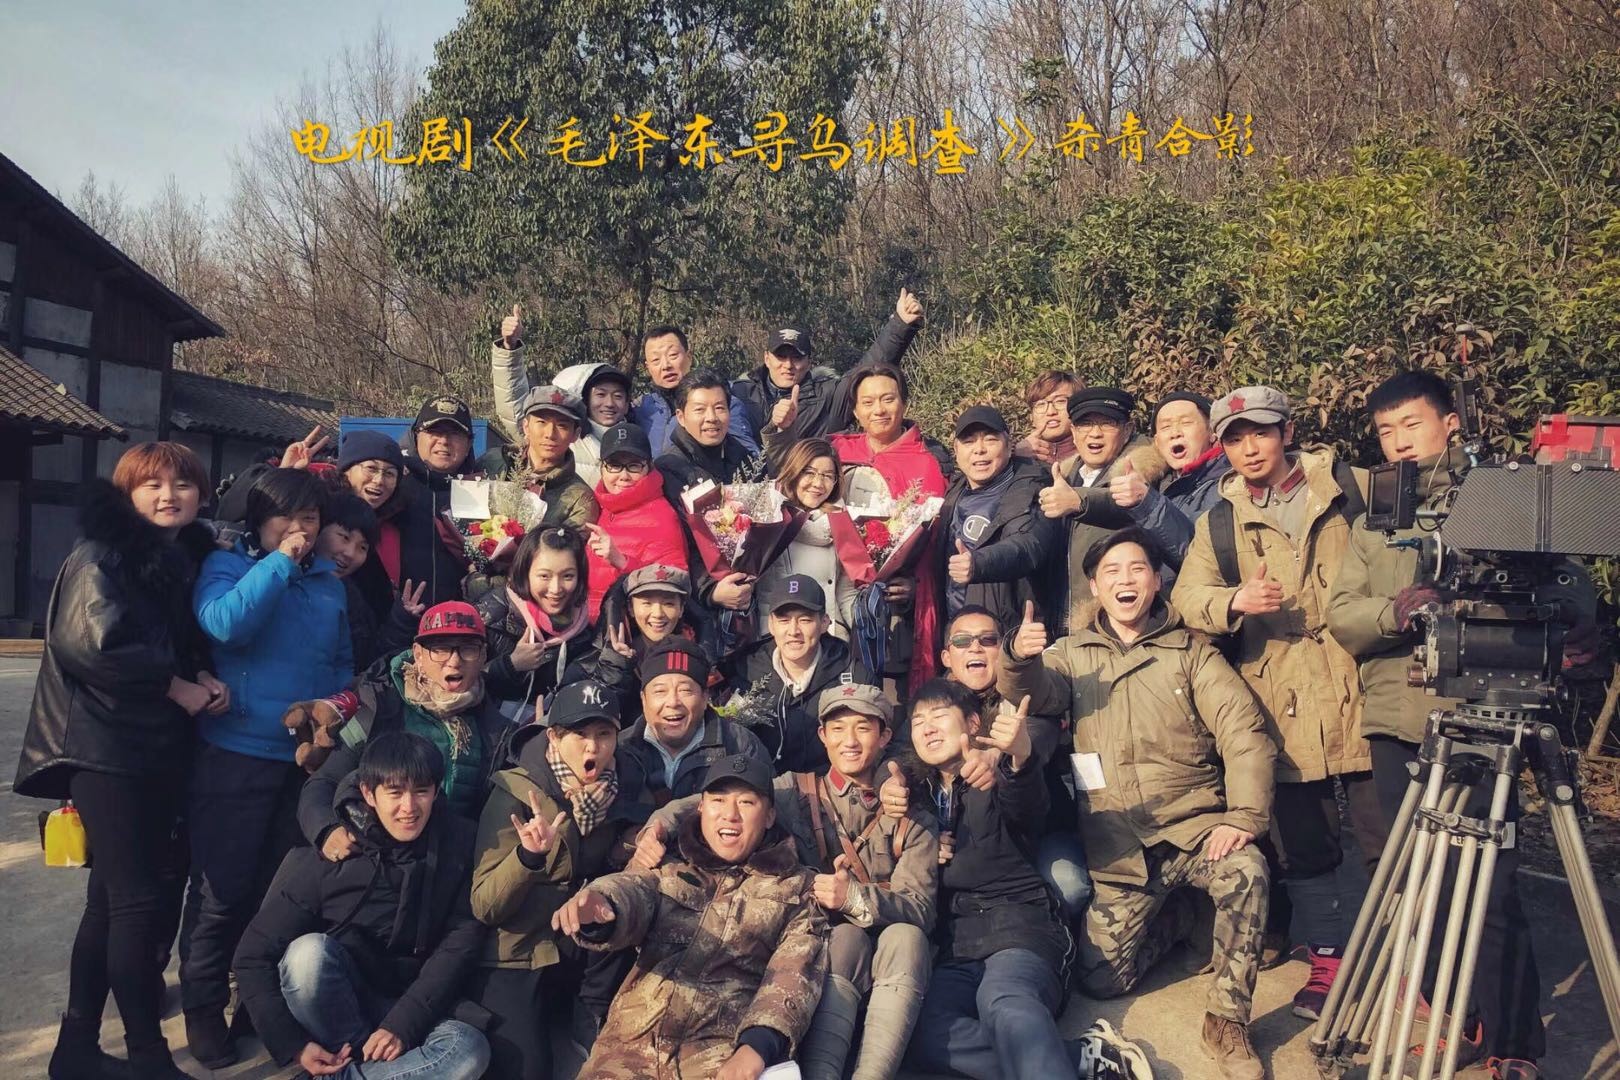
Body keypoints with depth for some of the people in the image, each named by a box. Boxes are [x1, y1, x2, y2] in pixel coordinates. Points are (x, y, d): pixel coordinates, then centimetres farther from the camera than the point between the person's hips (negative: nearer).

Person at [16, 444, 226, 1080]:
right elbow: (98, 645, -20)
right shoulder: (102, 556, -8)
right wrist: (179, 687, -13)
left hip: (164, 749, 8)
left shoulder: (191, 557, 13)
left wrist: (204, 678, -6)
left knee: (113, 900, 14)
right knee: (138, 902, -5)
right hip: (108, 747, -8)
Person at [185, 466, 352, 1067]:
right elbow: (225, 624, -24)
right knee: (223, 888, 3)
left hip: (308, 757, 5)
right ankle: (203, 1005, 21)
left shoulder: (330, 581, 10)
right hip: (237, 752, -4)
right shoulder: (226, 565, -3)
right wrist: (279, 561, -18)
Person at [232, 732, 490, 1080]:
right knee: (310, 951, -32)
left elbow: (461, 940, -12)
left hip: (409, 1004, 0)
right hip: (326, 1004, 0)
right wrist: (293, 1044, -20)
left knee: (470, 1051, -31)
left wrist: (403, 1024, -21)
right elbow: (254, 955, -12)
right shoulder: (324, 857, -15)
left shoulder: (457, 843, -11)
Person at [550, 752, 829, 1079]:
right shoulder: (671, 871, 17)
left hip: (727, 1048, -2)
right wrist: (597, 906, -28)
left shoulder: (798, 888, 14)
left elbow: (793, 975, -1)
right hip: (633, 1040, 2)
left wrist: (757, 1046, -19)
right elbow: (630, 891, -3)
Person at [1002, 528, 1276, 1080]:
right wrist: (1019, 657, -35)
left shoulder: (1191, 651, 5)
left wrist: (1244, 815, -21)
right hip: (1118, 846, 1)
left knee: (1247, 869, -33)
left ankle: (1227, 1020, -14)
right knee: (1102, 978, -6)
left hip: (1192, 822, -1)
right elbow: (1029, 692, -10)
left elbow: (1244, 733, -5)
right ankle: (1169, 919, 26)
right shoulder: (1073, 654, 9)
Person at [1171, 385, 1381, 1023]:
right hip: (1281, 704, 1)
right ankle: (1330, 961, 26)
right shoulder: (1220, 521, 9)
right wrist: (1234, 600, -23)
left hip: (1362, 689, -1)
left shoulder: (1348, 489, 7)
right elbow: (1187, 596, -3)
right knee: (1302, 844, 8)